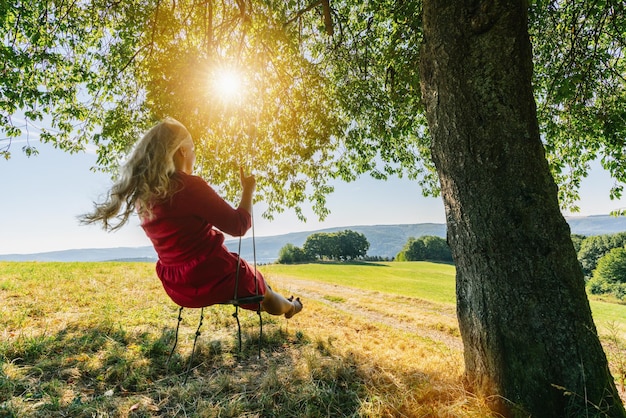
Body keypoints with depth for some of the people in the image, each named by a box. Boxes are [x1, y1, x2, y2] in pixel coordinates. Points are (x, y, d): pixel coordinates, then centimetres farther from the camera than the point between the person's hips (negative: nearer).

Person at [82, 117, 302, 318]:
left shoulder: (142, 193, 0)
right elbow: (239, 225, -17)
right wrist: (248, 190, -1)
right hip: (212, 279, -7)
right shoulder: (190, 186, -24)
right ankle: (288, 307, 51)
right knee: (258, 284, 23)